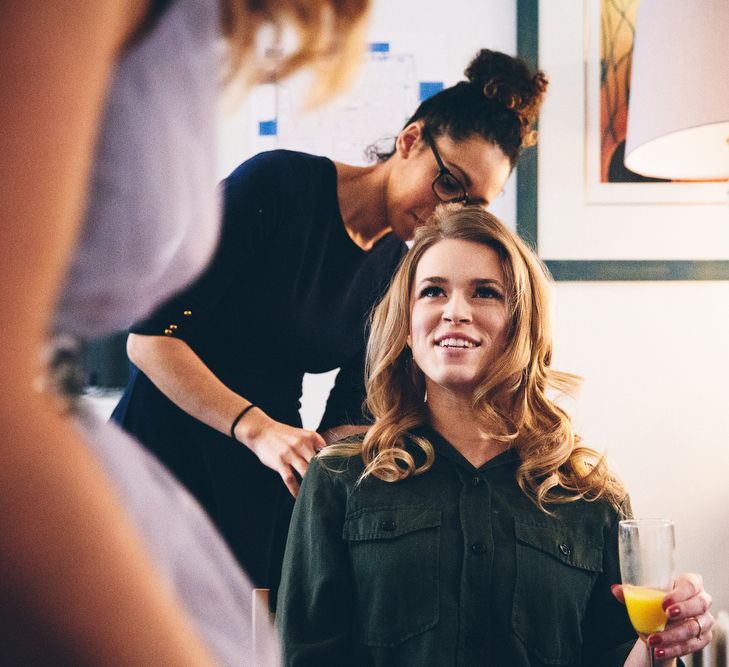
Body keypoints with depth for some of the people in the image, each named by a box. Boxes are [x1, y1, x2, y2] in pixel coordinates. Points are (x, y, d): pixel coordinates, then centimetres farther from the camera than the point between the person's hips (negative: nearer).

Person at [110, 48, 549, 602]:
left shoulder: (397, 272, 5)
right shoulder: (279, 182, -13)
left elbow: (348, 416, 7)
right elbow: (150, 336, -16)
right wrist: (259, 429, -25)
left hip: (267, 481, 5)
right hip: (167, 445, -5)